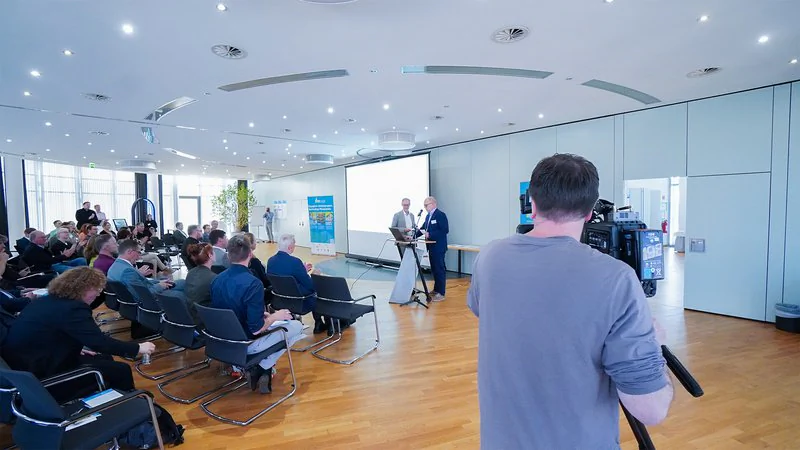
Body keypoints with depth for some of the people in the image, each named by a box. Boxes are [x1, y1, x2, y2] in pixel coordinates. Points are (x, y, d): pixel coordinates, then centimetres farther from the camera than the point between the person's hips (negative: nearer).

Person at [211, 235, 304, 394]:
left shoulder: (217, 280, -4)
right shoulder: (253, 283, -27)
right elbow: (256, 328, -27)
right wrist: (275, 316, -9)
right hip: (246, 343, -8)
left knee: (274, 322, 30)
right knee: (297, 326, 6)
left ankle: (256, 367, 15)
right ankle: (262, 369, 3)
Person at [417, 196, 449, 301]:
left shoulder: (441, 215, -12)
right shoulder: (428, 216, 15)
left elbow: (445, 230, -19)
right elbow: (423, 228, 16)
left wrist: (430, 234, -23)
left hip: (438, 247, -9)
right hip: (431, 247, 9)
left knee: (439, 269, -4)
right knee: (434, 269, 16)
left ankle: (441, 293, 2)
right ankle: (436, 289, 27)